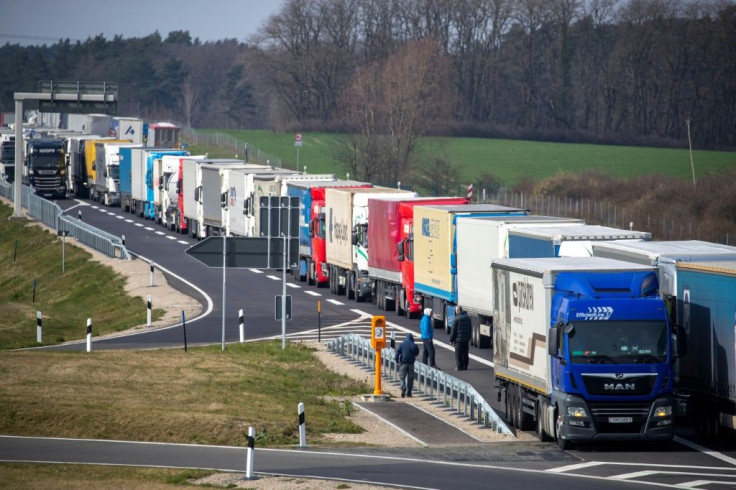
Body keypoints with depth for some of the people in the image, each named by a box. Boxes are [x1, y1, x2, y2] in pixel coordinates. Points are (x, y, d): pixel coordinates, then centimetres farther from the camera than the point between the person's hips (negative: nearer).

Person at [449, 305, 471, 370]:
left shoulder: (456, 319, -14)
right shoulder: (467, 317, 7)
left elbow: (453, 330, -12)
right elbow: (470, 329, 16)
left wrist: (451, 340, -3)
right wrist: (469, 337, 25)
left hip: (459, 340, -6)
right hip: (466, 339, 6)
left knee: (458, 355, -1)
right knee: (465, 354, 13)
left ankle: (460, 368, -2)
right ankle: (465, 367, 16)